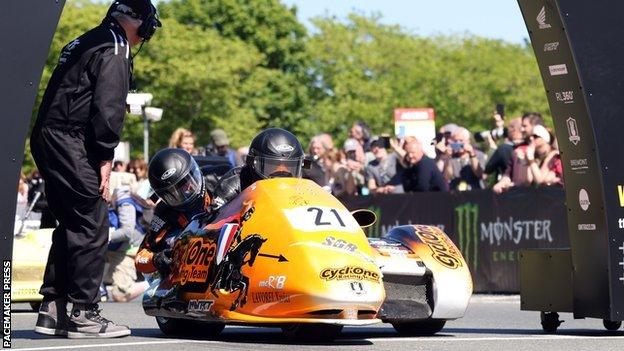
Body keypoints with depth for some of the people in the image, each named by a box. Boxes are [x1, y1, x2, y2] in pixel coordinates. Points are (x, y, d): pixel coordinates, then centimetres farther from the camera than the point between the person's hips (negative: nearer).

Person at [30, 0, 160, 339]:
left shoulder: (83, 44, 23)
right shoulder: (114, 50, -8)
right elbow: (108, 108, -17)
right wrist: (105, 159, -14)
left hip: (47, 139, 10)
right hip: (72, 145, -10)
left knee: (70, 225, 14)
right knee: (91, 227, -7)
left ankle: (52, 309, 14)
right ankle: (84, 314, -6)